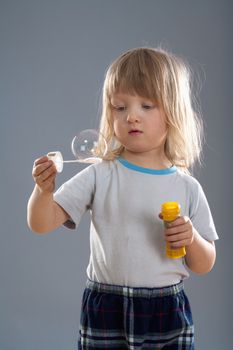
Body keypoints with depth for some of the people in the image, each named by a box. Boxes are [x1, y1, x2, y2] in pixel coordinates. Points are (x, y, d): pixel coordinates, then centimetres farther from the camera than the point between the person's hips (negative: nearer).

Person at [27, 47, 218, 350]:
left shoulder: (187, 187, -2)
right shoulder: (100, 176, -5)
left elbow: (205, 265, 5)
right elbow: (42, 223, -7)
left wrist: (191, 239, -16)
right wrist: (43, 190, -26)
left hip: (168, 318, 1)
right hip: (105, 314, 0)